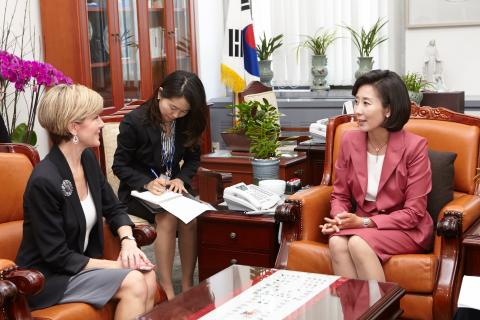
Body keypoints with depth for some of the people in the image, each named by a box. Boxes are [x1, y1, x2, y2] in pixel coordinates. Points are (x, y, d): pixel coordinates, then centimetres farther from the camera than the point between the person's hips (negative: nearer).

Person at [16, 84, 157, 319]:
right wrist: (115, 265, -19)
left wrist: (128, 240, -10)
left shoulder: (88, 159, 1)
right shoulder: (44, 181, -24)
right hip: (47, 277, -7)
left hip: (84, 263, 7)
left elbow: (114, 209, 11)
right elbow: (57, 256, -21)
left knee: (148, 277, -13)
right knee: (133, 283, -22)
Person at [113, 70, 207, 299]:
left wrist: (181, 179, -13)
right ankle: (167, 290, -25)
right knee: (168, 217, -33)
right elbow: (119, 166, -9)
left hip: (172, 187, 4)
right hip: (137, 190, -4)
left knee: (193, 217, -28)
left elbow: (193, 157, 8)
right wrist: (147, 183, -26)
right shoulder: (134, 122, -16)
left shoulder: (186, 122, -3)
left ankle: (188, 286, -17)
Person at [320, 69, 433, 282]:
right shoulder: (349, 141, -2)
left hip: (406, 229, -4)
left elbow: (414, 212, -13)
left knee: (358, 243, -32)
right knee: (337, 242, -29)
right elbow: (340, 195, 8)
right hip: (361, 224, 4)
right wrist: (339, 218, -15)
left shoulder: (414, 146, -15)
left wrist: (364, 222, -21)